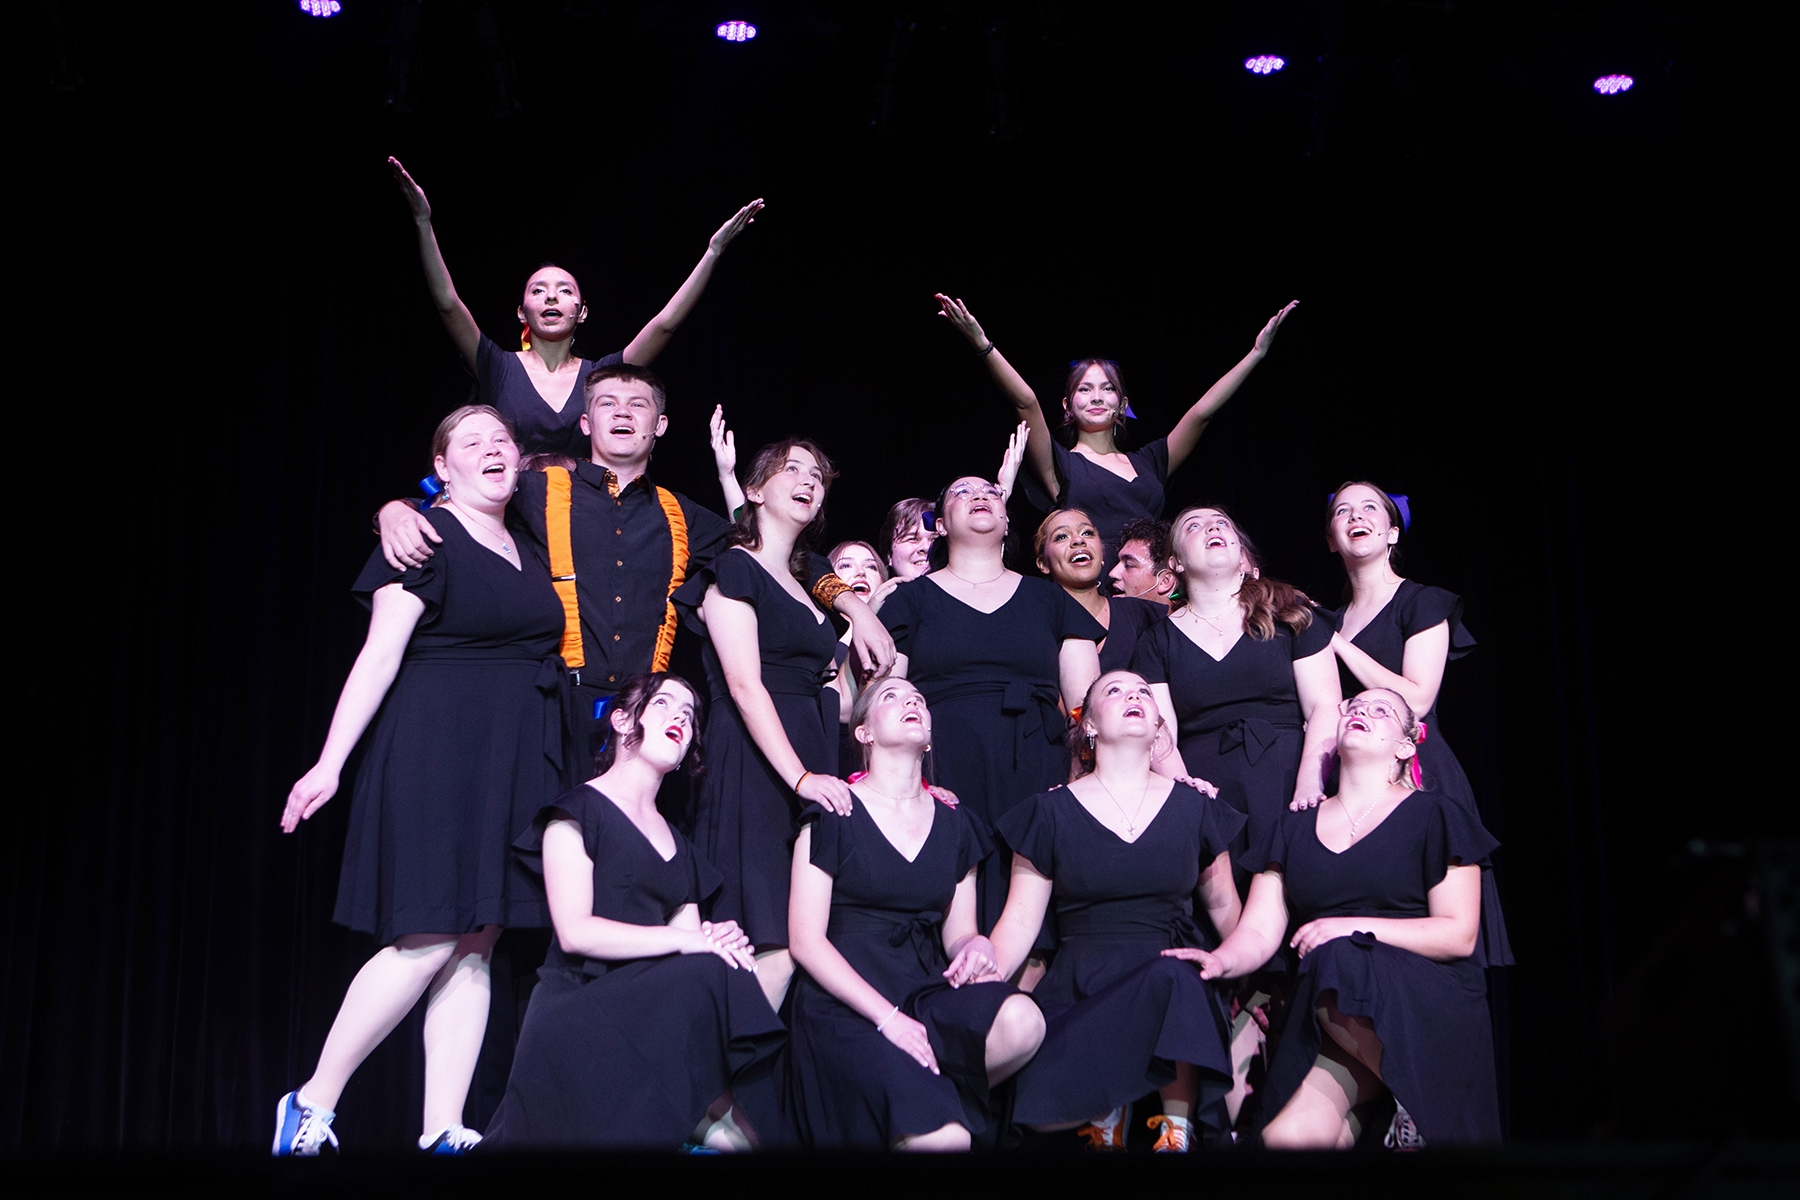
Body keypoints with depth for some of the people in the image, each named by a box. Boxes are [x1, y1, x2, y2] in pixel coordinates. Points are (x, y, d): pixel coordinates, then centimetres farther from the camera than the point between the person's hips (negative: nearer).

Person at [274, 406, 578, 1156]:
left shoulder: (527, 546, 17)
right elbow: (381, 652, -10)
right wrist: (330, 763, -16)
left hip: (514, 768, 7)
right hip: (436, 755, -7)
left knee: (476, 945, 2)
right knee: (430, 940, -12)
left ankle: (443, 1133, 3)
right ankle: (311, 1105, 2)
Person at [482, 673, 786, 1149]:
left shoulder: (677, 844, 25)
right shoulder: (578, 809, 4)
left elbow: (690, 944, 15)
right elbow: (575, 931, -10)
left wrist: (719, 941, -10)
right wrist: (688, 941, -18)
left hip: (650, 1007, 6)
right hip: (578, 1013, -6)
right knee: (714, 977, -31)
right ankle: (710, 1111, -15)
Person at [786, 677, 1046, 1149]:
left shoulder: (954, 823, 14)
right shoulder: (834, 813, 0)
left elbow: (956, 933, 16)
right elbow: (806, 940, -6)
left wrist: (975, 945, -10)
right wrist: (887, 1016, -17)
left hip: (927, 990, 5)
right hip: (846, 1001, -5)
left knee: (1021, 1022, -29)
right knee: (942, 1138, -29)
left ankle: (929, 1092, -5)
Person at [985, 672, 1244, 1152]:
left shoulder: (1194, 807, 13)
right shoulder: (1053, 812, 8)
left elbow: (1223, 906, 20)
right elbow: (1020, 920, 5)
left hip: (1170, 973, 1)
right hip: (1081, 984, -1)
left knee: (1175, 979, -39)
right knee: (1047, 1113, -31)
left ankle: (1177, 1131, -20)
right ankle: (1110, 1109, 2)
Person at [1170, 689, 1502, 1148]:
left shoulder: (1433, 817, 8)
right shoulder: (1293, 830, 19)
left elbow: (1459, 935, -1)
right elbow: (1257, 932, 9)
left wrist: (1354, 928, -11)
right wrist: (1221, 960, -15)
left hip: (1427, 1004, -1)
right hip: (1322, 1014, 1)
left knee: (1341, 963, -36)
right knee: (1291, 1134, -30)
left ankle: (1414, 1107, -17)